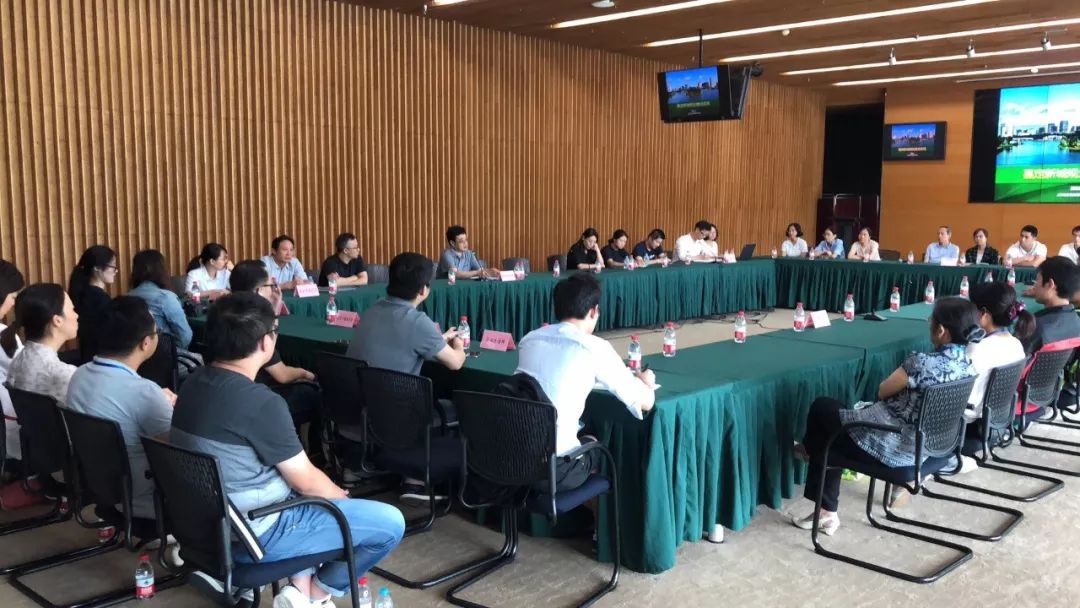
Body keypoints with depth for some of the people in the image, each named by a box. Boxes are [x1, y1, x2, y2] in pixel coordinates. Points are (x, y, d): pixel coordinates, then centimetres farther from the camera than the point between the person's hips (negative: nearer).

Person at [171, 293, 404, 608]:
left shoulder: (194, 383, 1)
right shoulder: (261, 402, -26)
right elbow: (306, 481, -16)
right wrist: (340, 496, 6)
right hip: (253, 534, -9)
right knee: (390, 523, -5)